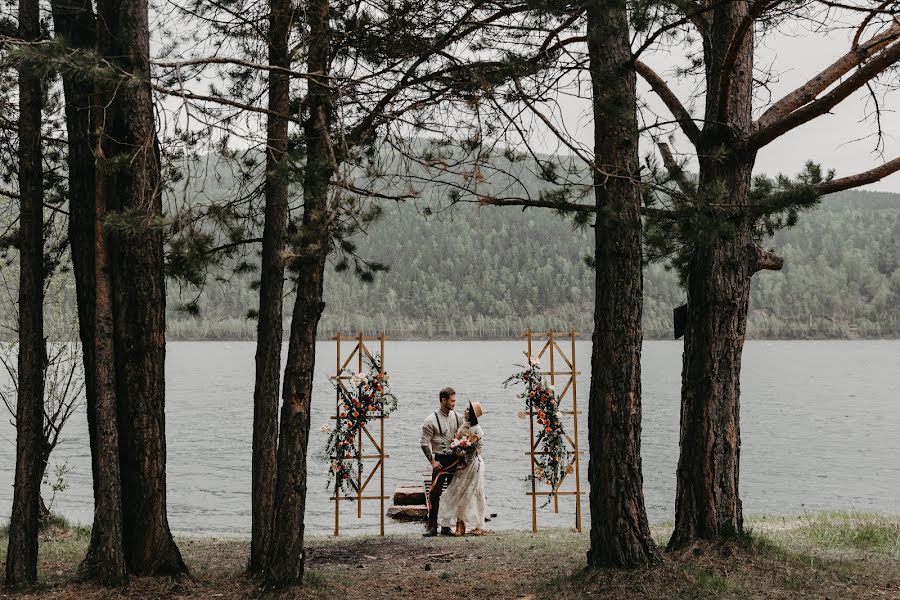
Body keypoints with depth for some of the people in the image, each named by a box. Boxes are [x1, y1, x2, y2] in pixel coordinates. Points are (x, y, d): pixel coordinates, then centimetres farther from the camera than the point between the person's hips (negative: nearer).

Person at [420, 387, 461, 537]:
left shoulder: (457, 417, 7)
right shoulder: (431, 420, -7)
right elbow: (425, 443, -8)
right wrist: (432, 461, -14)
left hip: (456, 460, 5)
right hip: (440, 460, -5)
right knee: (435, 493, -8)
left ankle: (447, 525, 16)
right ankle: (432, 527, -5)